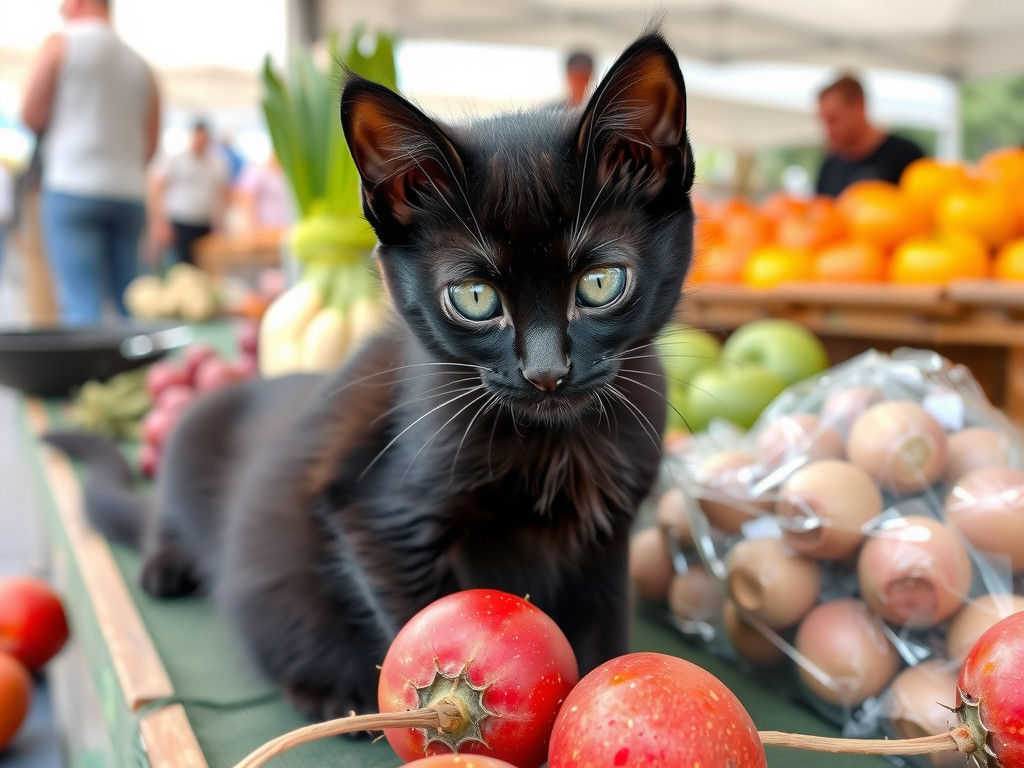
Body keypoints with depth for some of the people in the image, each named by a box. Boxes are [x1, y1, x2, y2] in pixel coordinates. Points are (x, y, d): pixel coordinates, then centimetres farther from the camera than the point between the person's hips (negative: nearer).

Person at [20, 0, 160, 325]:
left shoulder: (61, 43, 1)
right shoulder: (142, 65, 14)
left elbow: (31, 117, -1)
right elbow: (150, 145, 13)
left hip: (73, 190, -5)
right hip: (129, 194, 5)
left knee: (82, 304, -9)